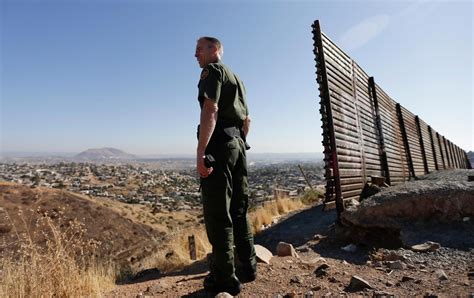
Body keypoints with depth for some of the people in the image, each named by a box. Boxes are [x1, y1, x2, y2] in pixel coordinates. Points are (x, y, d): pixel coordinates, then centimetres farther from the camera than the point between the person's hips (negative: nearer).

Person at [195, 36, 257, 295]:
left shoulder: (212, 70, -1)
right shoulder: (235, 78, 26)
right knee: (238, 210, 13)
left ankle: (225, 278, 4)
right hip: (238, 144, 9)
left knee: (217, 213, -5)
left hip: (219, 145, -9)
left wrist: (200, 152, -23)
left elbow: (210, 110, -18)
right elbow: (247, 120, 24)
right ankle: (247, 267, 22)